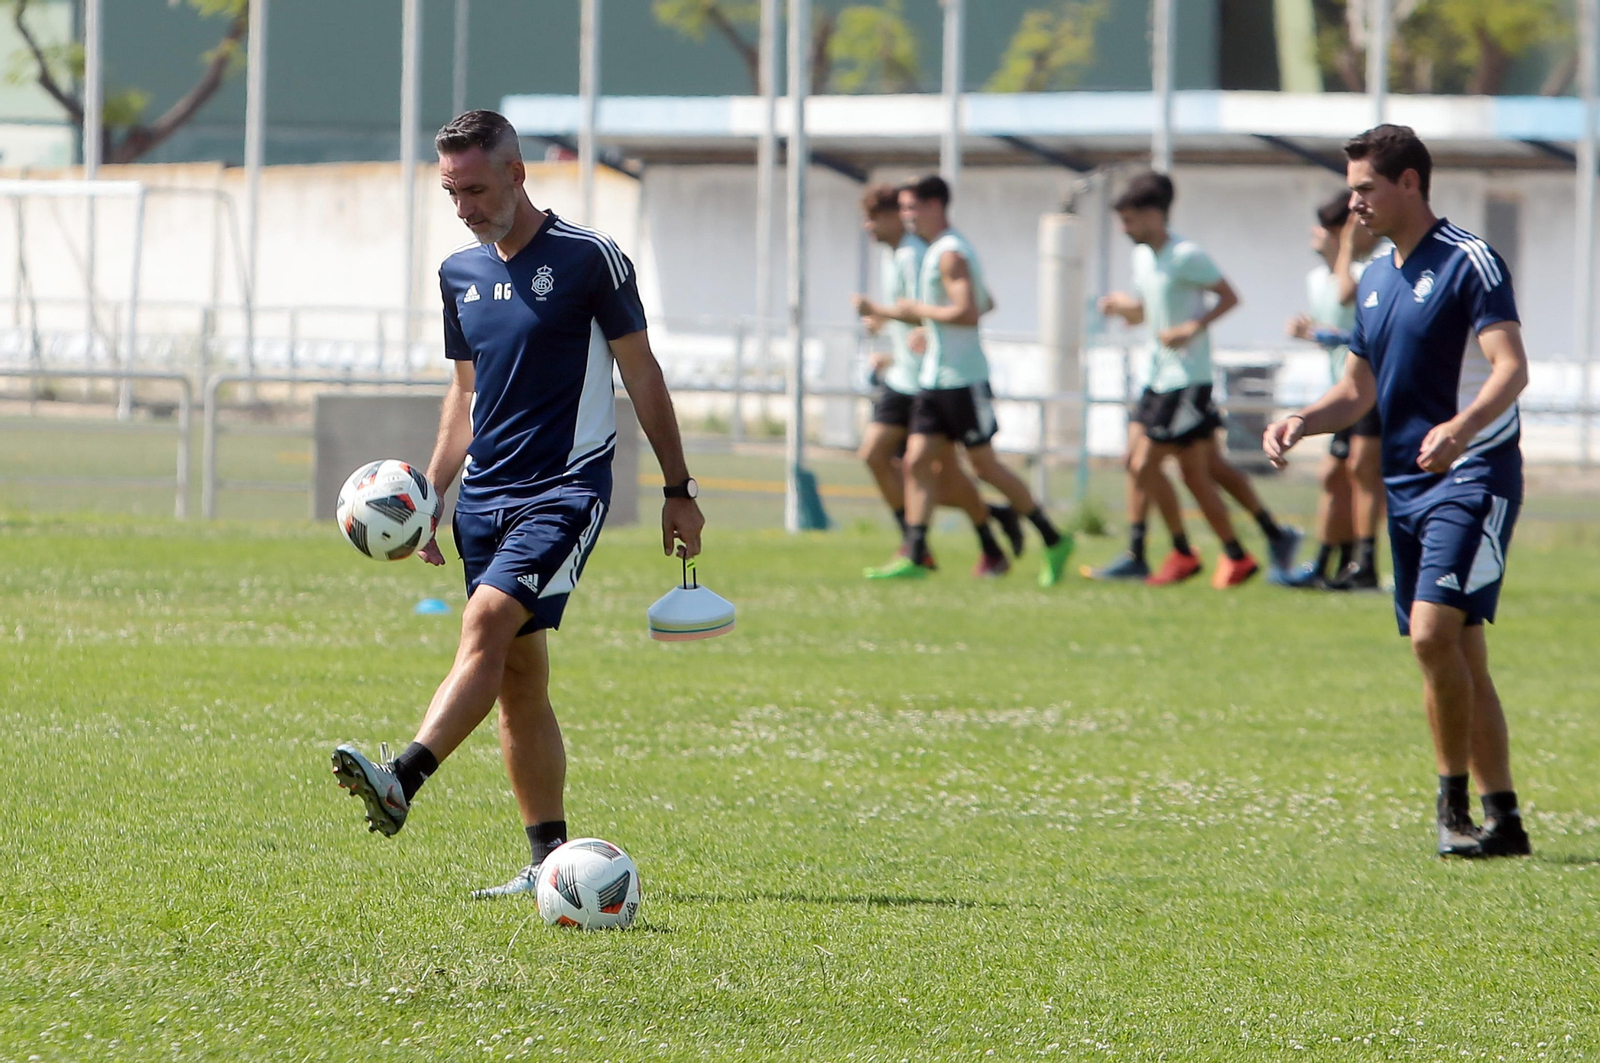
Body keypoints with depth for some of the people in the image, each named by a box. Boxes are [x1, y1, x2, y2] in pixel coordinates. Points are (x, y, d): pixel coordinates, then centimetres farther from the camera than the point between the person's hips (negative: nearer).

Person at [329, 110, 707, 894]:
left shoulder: (589, 258, -5)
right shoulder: (460, 274, 12)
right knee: (519, 677, 5)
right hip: (485, 496, 7)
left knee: (488, 622, -25)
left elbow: (641, 374, 0)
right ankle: (549, 859, 9)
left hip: (566, 489, -7)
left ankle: (402, 783, -40)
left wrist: (678, 491, 1)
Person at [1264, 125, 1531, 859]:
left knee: (1434, 632, -20)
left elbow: (1511, 368, -19)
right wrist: (1302, 422, 3)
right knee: (1458, 656, 7)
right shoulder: (1374, 281, 16)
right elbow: (1359, 391, 23)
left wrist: (1461, 427, -36)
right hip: (1404, 487, 8)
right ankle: (1501, 819, 11)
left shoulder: (1469, 262, -9)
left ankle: (1454, 802, -10)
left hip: (1472, 475, -8)